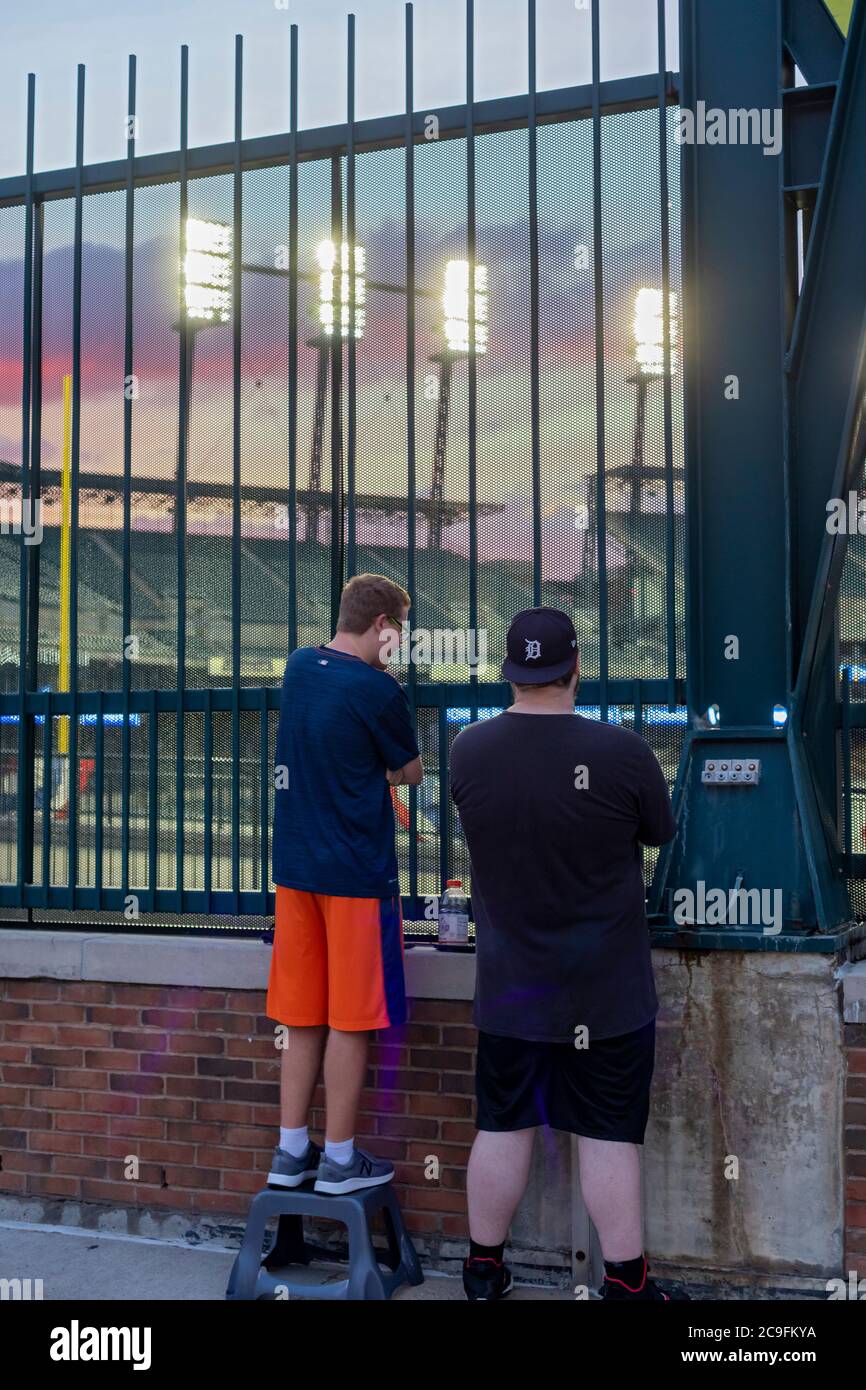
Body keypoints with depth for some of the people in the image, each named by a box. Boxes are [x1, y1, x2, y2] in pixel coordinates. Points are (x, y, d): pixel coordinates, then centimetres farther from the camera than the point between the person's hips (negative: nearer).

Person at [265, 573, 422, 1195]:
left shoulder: (299, 667, 7)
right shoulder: (377, 690, -13)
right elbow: (412, 772, 1)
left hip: (295, 867, 7)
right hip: (357, 871, -7)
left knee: (302, 1019, 13)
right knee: (350, 1022, 3)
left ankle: (291, 1152, 19)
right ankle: (339, 1160, 10)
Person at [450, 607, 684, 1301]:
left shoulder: (468, 749, -9)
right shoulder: (623, 752, -19)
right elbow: (661, 833, -2)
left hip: (511, 985, 3)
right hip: (608, 991, -3)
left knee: (502, 1127, 14)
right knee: (610, 1136, 7)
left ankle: (484, 1270, 28)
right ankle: (626, 1281, 17)